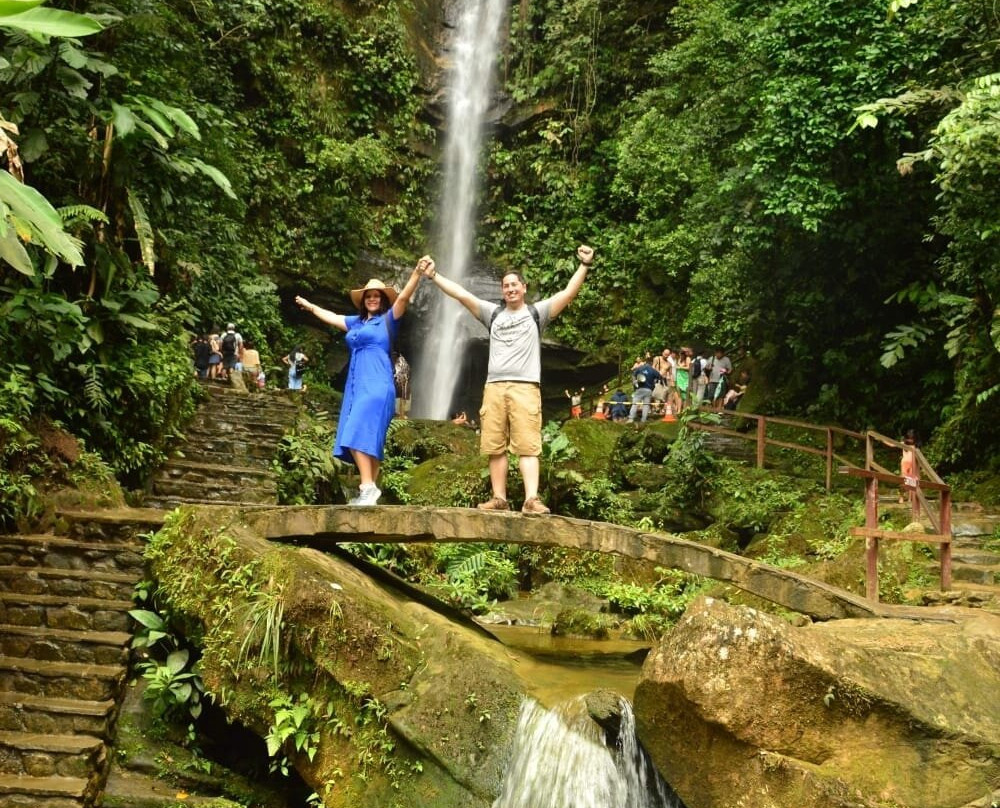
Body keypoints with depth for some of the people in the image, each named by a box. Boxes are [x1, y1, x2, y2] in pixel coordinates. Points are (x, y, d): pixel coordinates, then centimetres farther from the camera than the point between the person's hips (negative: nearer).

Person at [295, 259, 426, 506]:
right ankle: (371, 490, 3)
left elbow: (403, 297, -12)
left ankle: (368, 488, -23)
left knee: (359, 435, -20)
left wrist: (417, 272, -26)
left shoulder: (388, 319, 4)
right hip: (356, 385, 7)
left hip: (377, 385, -7)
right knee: (368, 439, 3)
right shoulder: (356, 322, 21)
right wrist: (310, 307, 51)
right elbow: (331, 317, 36)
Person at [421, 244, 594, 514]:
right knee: (495, 447, 3)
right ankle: (499, 498, 7)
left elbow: (568, 293, 1)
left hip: (525, 387, -4)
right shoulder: (493, 313, 18)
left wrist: (584, 266, -8)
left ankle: (531, 499, -17)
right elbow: (461, 294, 15)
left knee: (527, 446, -9)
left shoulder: (536, 312, 10)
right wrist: (434, 276, 11)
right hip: (494, 387, 4)